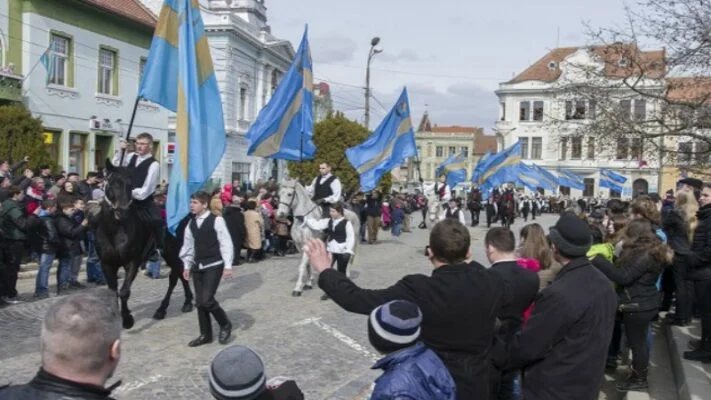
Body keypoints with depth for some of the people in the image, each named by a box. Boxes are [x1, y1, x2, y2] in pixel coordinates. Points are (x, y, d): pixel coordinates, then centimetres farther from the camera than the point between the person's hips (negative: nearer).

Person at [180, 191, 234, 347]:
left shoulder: (216, 220, -10)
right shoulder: (191, 223, 8)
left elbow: (226, 243, -11)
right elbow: (188, 245, 16)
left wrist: (228, 265, -14)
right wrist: (187, 265, 14)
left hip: (214, 266, -6)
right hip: (198, 267, 6)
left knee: (207, 299, -14)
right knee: (199, 302, 6)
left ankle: (225, 325, 10)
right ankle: (205, 334, 19)